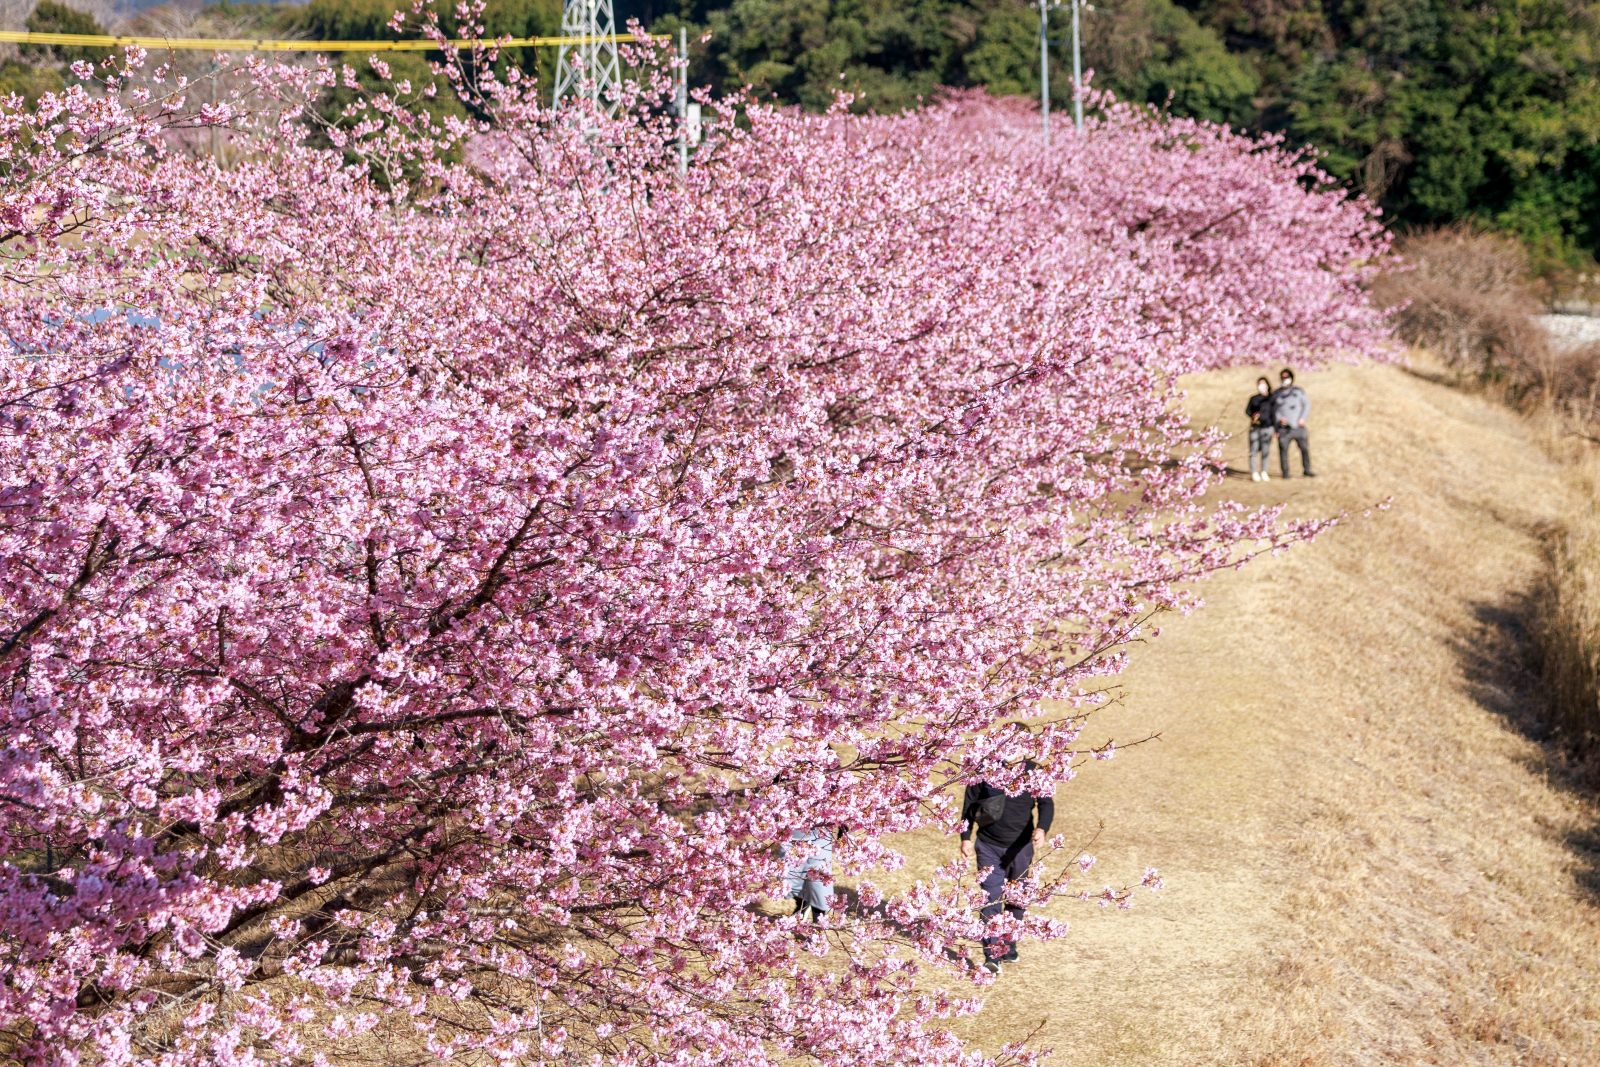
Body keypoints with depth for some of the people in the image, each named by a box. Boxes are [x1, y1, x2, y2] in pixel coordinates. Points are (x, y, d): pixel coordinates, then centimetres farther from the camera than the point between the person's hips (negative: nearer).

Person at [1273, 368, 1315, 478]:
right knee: (1283, 449, -5)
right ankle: (1285, 472, 2)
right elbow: (1273, 409, 10)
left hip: (1298, 426, 0)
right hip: (1284, 427, 0)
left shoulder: (1298, 391, 8)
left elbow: (1307, 404, 9)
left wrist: (1303, 418, -4)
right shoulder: (1276, 394, 10)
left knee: (1305, 448, -2)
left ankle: (1307, 470, 7)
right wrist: (1279, 419, -8)